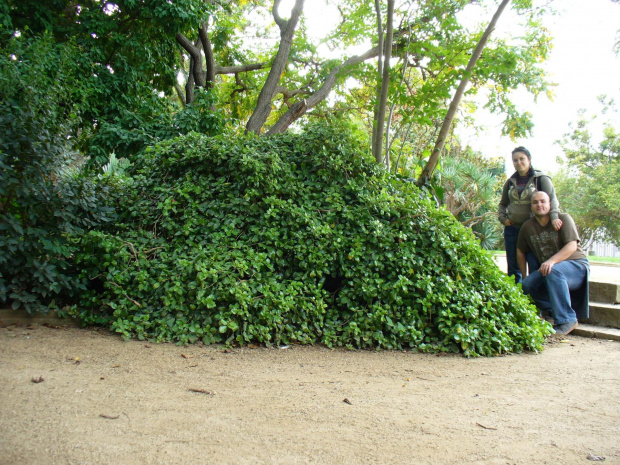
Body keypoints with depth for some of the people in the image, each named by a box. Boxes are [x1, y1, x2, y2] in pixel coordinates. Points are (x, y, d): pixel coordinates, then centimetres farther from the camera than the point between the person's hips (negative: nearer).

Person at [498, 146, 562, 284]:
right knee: (513, 267, 7)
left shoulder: (541, 178, 0)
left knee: (535, 265, -10)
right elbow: (503, 204, 24)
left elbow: (552, 198, -13)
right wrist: (503, 218, 6)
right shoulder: (510, 182, 12)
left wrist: (554, 216, -30)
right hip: (512, 229, 4)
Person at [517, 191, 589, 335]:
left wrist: (552, 261, -35)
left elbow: (572, 246, -20)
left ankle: (566, 320, -32)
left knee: (553, 271, -37)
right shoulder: (527, 227, 3)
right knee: (527, 285, -19)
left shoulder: (564, 218, -8)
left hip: (577, 265, -5)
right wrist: (525, 276, 11)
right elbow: (520, 251, 15)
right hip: (548, 268, 5)